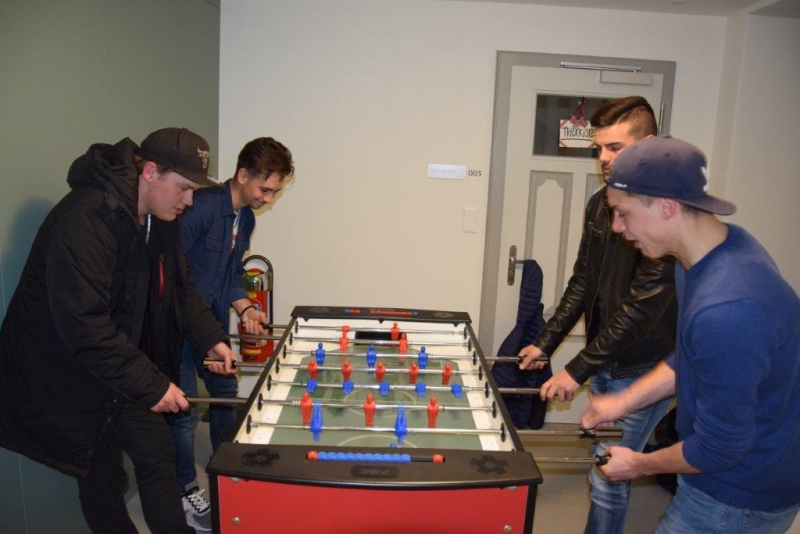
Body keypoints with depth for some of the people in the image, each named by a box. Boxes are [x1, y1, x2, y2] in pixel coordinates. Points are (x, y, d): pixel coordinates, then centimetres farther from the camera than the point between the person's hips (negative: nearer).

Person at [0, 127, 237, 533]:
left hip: (121, 368, 8)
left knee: (156, 452, 12)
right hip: (67, 375, -7)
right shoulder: (85, 219, -28)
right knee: (102, 475, 6)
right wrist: (150, 385, -27)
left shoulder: (160, 216, 0)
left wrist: (210, 339, -4)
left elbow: (180, 286, 11)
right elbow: (82, 323, -31)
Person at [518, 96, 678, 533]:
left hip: (643, 369, -7)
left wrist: (578, 370, -20)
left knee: (608, 477, -1)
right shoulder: (600, 203, 4)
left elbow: (642, 307, -23)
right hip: (605, 362, 7)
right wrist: (545, 343, 10)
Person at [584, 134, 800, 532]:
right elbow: (689, 358, 8)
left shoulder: (725, 312, -38)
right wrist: (624, 402, 4)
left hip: (739, 501, -8)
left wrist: (639, 465, -9)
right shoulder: (721, 242, -7)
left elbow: (719, 448, -25)